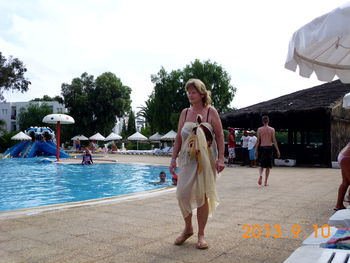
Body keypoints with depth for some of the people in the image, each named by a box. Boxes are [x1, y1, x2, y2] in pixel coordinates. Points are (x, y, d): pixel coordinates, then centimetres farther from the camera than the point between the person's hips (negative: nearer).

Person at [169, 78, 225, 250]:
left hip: (206, 160, -3)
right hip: (188, 159, 3)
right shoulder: (185, 113, 6)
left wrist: (220, 159, -12)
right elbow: (179, 137, 8)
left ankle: (201, 234, 19)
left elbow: (220, 136, -5)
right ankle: (188, 228, 22)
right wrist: (173, 159, 3)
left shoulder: (211, 112, -3)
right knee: (182, 194, -3)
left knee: (202, 196, 4)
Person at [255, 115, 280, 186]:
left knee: (262, 165, 12)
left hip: (262, 148, 0)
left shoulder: (259, 129, 1)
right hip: (269, 147, 0)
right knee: (268, 166, 10)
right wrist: (277, 150, 2)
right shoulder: (272, 129, 0)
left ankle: (260, 175, -19)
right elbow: (274, 141, -3)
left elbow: (258, 141, 0)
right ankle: (265, 182, 12)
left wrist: (256, 150, 5)